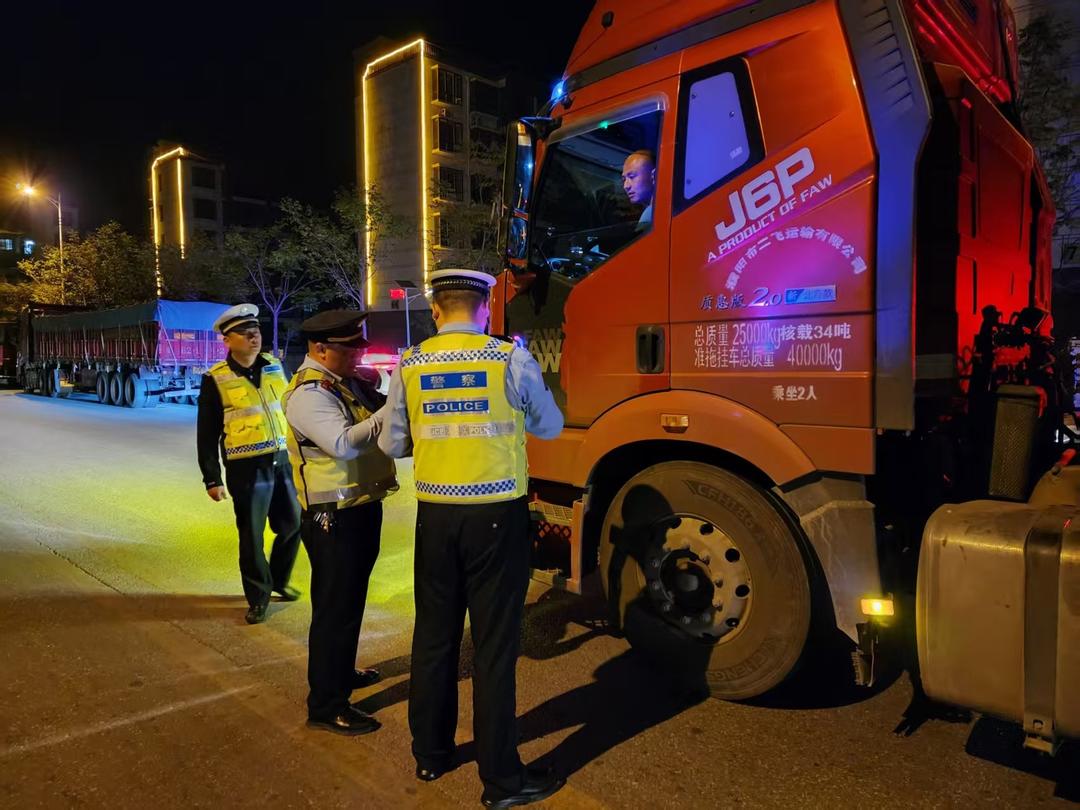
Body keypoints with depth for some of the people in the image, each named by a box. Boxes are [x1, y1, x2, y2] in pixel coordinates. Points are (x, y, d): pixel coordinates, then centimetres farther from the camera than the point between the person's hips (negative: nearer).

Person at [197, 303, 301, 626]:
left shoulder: (275, 367, 7)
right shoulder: (216, 380, -5)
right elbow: (207, 434, -2)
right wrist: (212, 478, -4)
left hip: (283, 461, 5)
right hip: (246, 468, -4)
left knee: (293, 524, 13)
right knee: (251, 536, 4)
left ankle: (278, 579, 37)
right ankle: (258, 597, 22)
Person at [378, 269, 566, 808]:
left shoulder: (409, 366, 0)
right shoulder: (512, 360, -8)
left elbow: (391, 446, 7)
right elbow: (549, 427, 6)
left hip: (436, 516, 3)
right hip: (496, 516, -3)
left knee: (434, 635, 17)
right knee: (494, 644, 6)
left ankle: (430, 754, 35)